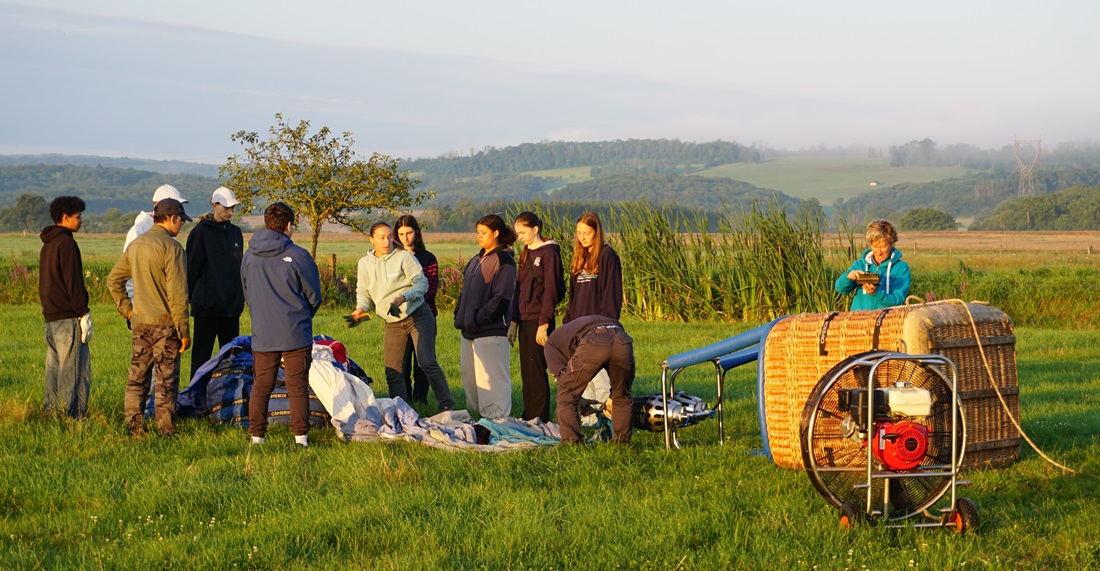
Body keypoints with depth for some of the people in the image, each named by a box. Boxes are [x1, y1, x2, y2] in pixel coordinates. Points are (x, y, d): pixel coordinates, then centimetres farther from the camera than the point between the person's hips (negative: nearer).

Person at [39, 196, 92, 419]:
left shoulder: (47, 245, 18)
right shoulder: (66, 243, -11)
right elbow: (73, 282, -16)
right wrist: (83, 314, -15)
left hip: (51, 317, 9)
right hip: (68, 317, -9)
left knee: (54, 369, 12)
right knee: (74, 371, -8)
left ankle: (51, 413, 14)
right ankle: (72, 416, -10)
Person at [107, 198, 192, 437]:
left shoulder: (135, 245, 9)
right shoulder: (171, 247, -14)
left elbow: (113, 279, 15)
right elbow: (177, 293, -17)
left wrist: (126, 309, 17)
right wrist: (184, 331, -13)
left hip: (139, 321, 6)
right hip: (164, 322, -6)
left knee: (137, 374, 12)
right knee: (166, 379, 0)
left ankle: (133, 424, 12)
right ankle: (166, 429, 3)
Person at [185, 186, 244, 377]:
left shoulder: (235, 232, 13)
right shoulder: (201, 231, -6)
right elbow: (192, 266, -6)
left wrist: (239, 296, 14)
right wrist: (192, 296, -6)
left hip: (231, 305, 6)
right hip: (207, 305, -6)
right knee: (202, 354, -2)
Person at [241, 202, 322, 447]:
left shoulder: (249, 257, 4)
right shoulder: (298, 256, -9)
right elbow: (314, 297, 0)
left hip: (261, 335, 3)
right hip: (295, 335, -3)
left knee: (260, 387, 10)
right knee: (297, 387, 2)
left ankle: (256, 435, 9)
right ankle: (300, 435, 0)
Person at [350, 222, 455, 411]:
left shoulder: (404, 256, -8)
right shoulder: (365, 263, 6)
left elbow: (422, 283, -9)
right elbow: (363, 292, 13)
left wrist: (403, 297, -24)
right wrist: (361, 308, -8)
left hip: (418, 316, -5)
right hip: (392, 323, 5)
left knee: (428, 363, -14)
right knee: (393, 372, 3)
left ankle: (447, 406, -7)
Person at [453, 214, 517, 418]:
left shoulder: (503, 261, -9)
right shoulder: (477, 260, 18)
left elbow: (501, 298, -17)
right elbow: (465, 292, 23)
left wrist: (478, 320, -17)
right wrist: (459, 316, 9)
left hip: (491, 331, -9)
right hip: (470, 331, 9)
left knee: (491, 378, -8)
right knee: (471, 377, 14)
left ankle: (497, 419, -5)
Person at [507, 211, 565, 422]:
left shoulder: (548, 253, -9)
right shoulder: (526, 254, 17)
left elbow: (550, 292, -14)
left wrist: (544, 324, -18)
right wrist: (514, 321, 16)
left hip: (539, 321, -8)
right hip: (525, 321, 8)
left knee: (537, 371, -6)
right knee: (526, 371, 10)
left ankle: (540, 419, -2)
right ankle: (529, 416, 16)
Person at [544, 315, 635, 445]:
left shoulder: (552, 342, 34)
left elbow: (561, 375, 22)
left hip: (593, 345, -4)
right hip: (622, 340, 5)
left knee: (566, 395, 15)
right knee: (622, 396, 28)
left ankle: (571, 443, 12)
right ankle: (622, 440, 31)